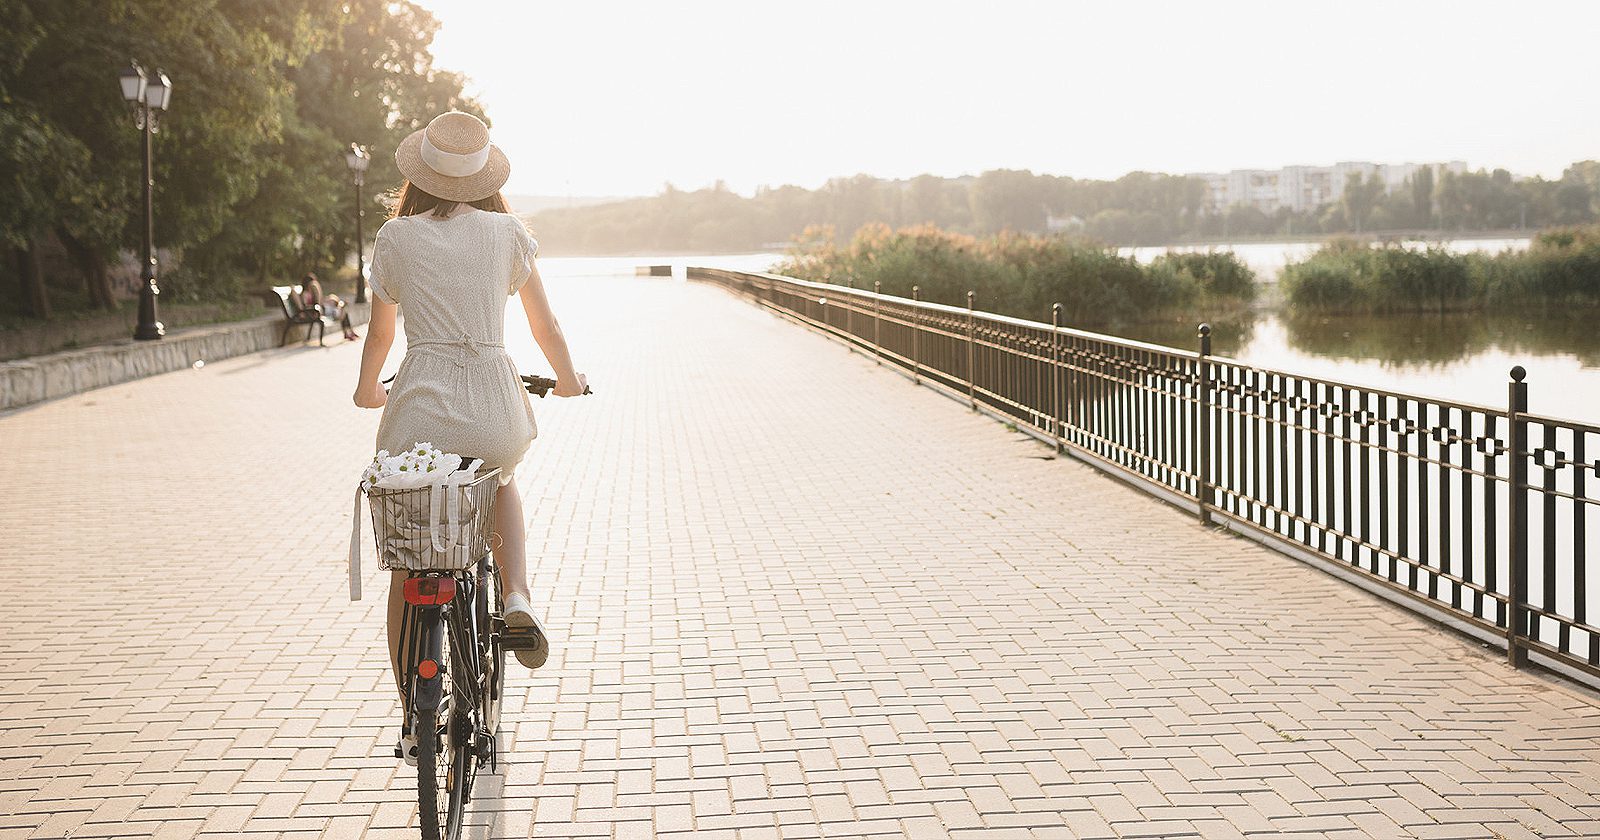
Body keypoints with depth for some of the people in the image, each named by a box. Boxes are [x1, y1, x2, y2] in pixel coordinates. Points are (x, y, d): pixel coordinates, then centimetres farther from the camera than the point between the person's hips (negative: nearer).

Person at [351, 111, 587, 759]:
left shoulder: (395, 237, 5)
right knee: (500, 484, 36)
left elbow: (380, 333, 15)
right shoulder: (506, 232, 6)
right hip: (494, 405, 1)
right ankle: (517, 597, 9)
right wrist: (567, 379, 33)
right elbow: (544, 325, 13)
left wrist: (368, 389, 36)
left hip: (418, 407, 0)